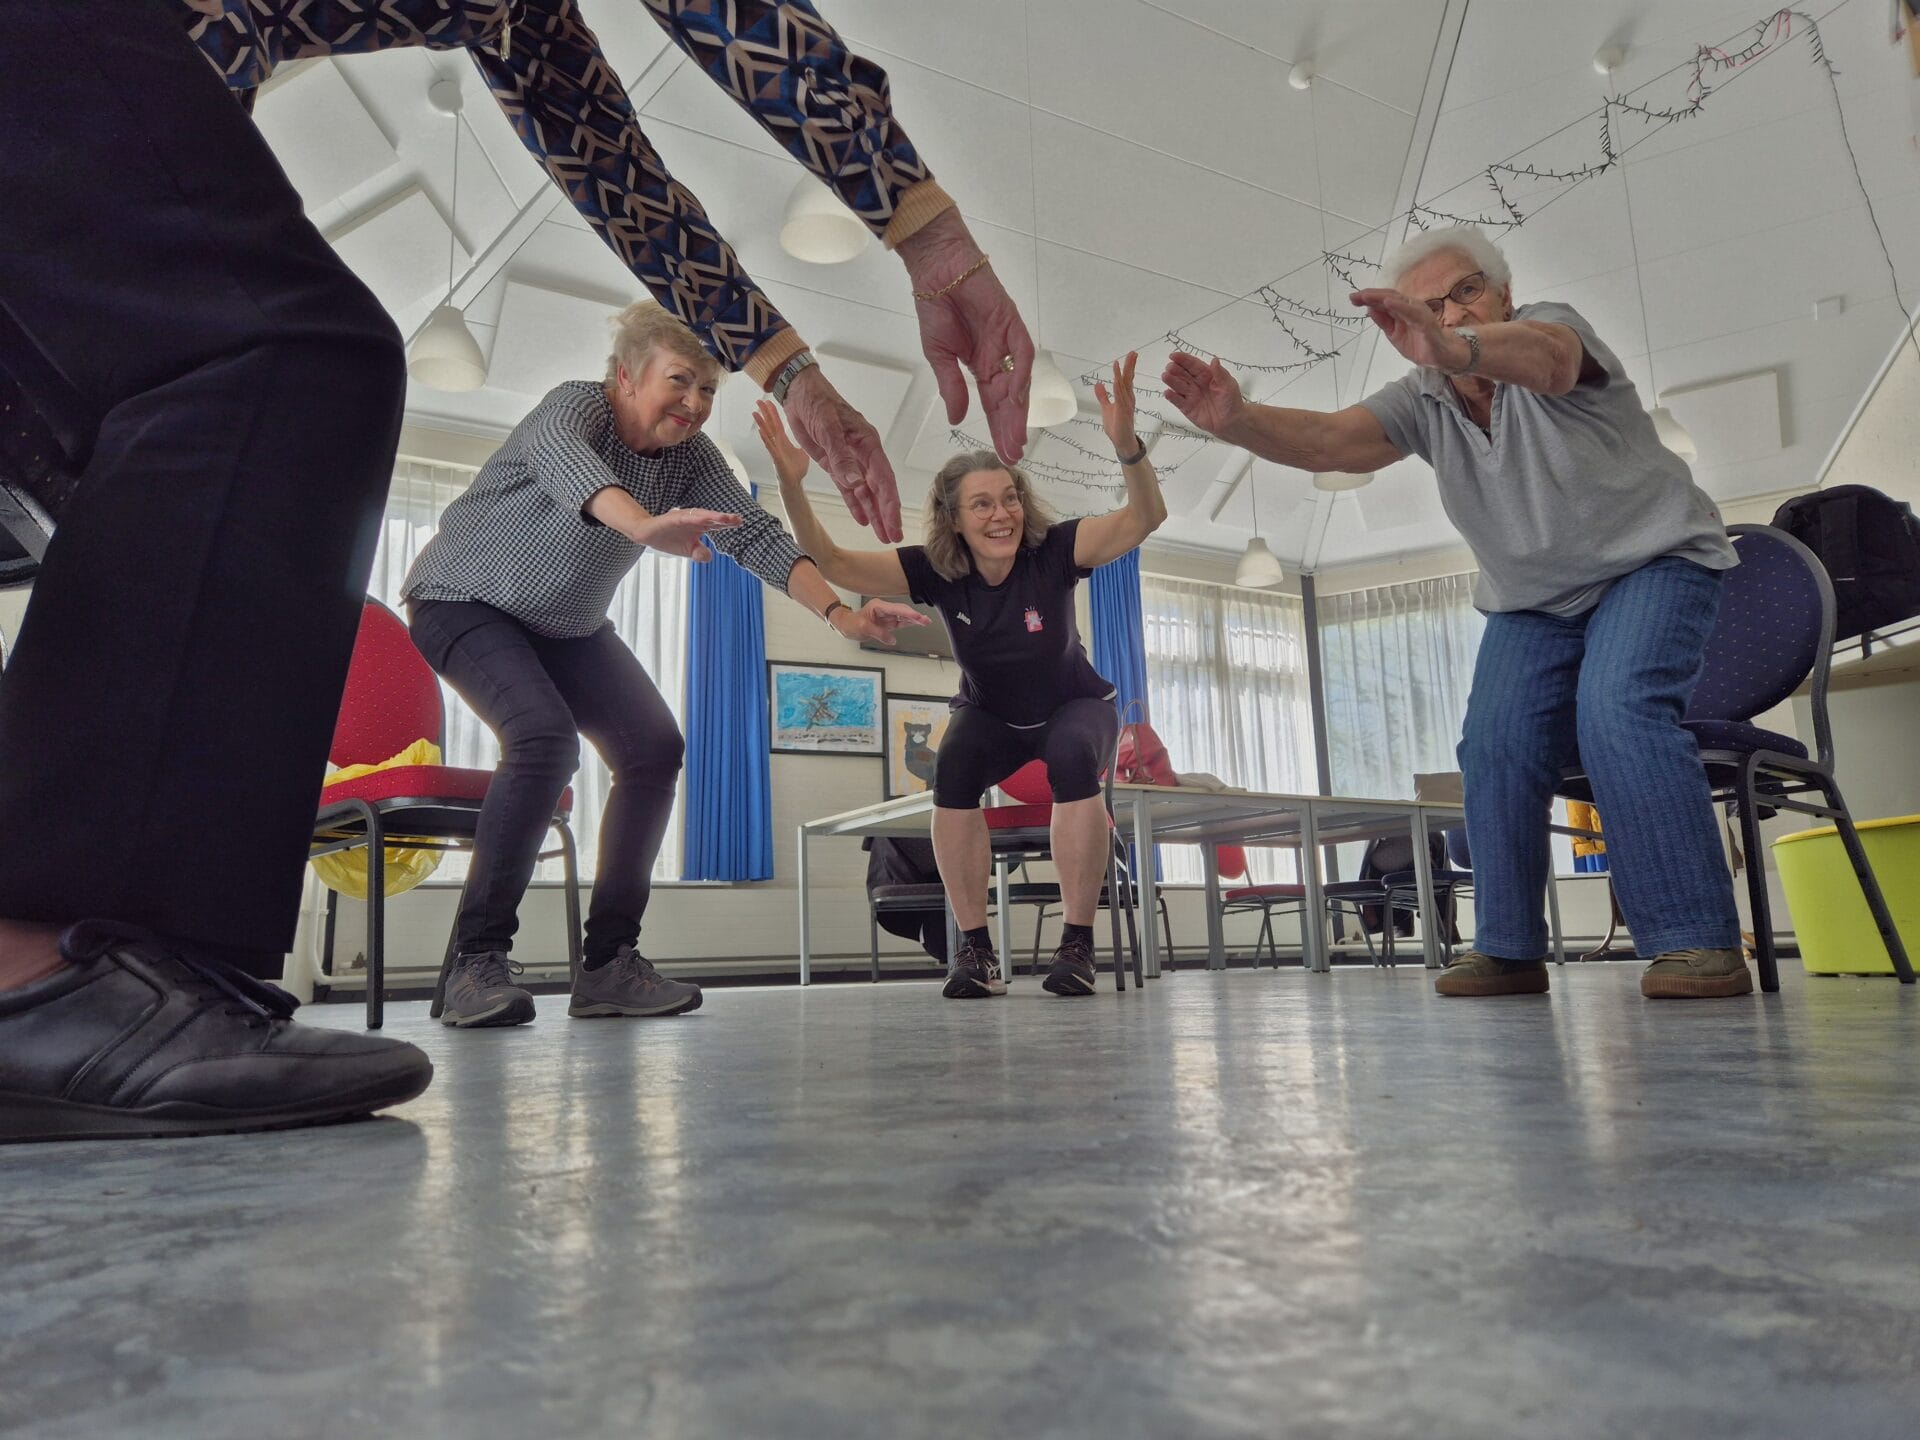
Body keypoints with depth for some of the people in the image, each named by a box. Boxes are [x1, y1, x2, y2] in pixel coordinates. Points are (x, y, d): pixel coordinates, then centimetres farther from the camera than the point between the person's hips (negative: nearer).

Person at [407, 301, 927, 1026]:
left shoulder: (691, 457, -8)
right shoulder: (575, 404, -24)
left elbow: (754, 535, -17)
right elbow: (562, 458, -47)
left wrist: (840, 613, -32)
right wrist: (648, 527, -68)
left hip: (567, 625, 7)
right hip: (467, 600, -6)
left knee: (655, 749, -9)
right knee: (544, 736, -30)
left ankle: (608, 961, -4)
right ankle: (478, 961, -22)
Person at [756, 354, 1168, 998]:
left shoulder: (1054, 551, -27)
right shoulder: (936, 571, -21)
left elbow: (1144, 517, -40)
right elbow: (835, 564, -28)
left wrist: (1127, 445, -59)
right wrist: (792, 485, -44)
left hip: (1074, 707, -1)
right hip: (990, 715, 2)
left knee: (1073, 759, -35)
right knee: (955, 769, -30)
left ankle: (1078, 943, -23)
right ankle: (975, 948, -18)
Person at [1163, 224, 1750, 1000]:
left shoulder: (1551, 323, -17)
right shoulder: (1422, 401, -5)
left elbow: (1542, 359, -43)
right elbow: (1326, 440, -23)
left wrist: (1456, 348, -66)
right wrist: (1237, 421, -43)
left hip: (1652, 561, -5)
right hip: (1532, 601, 5)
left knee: (1619, 713, -28)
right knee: (1495, 748, -11)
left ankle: (1699, 941, -22)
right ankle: (1509, 948, -3)